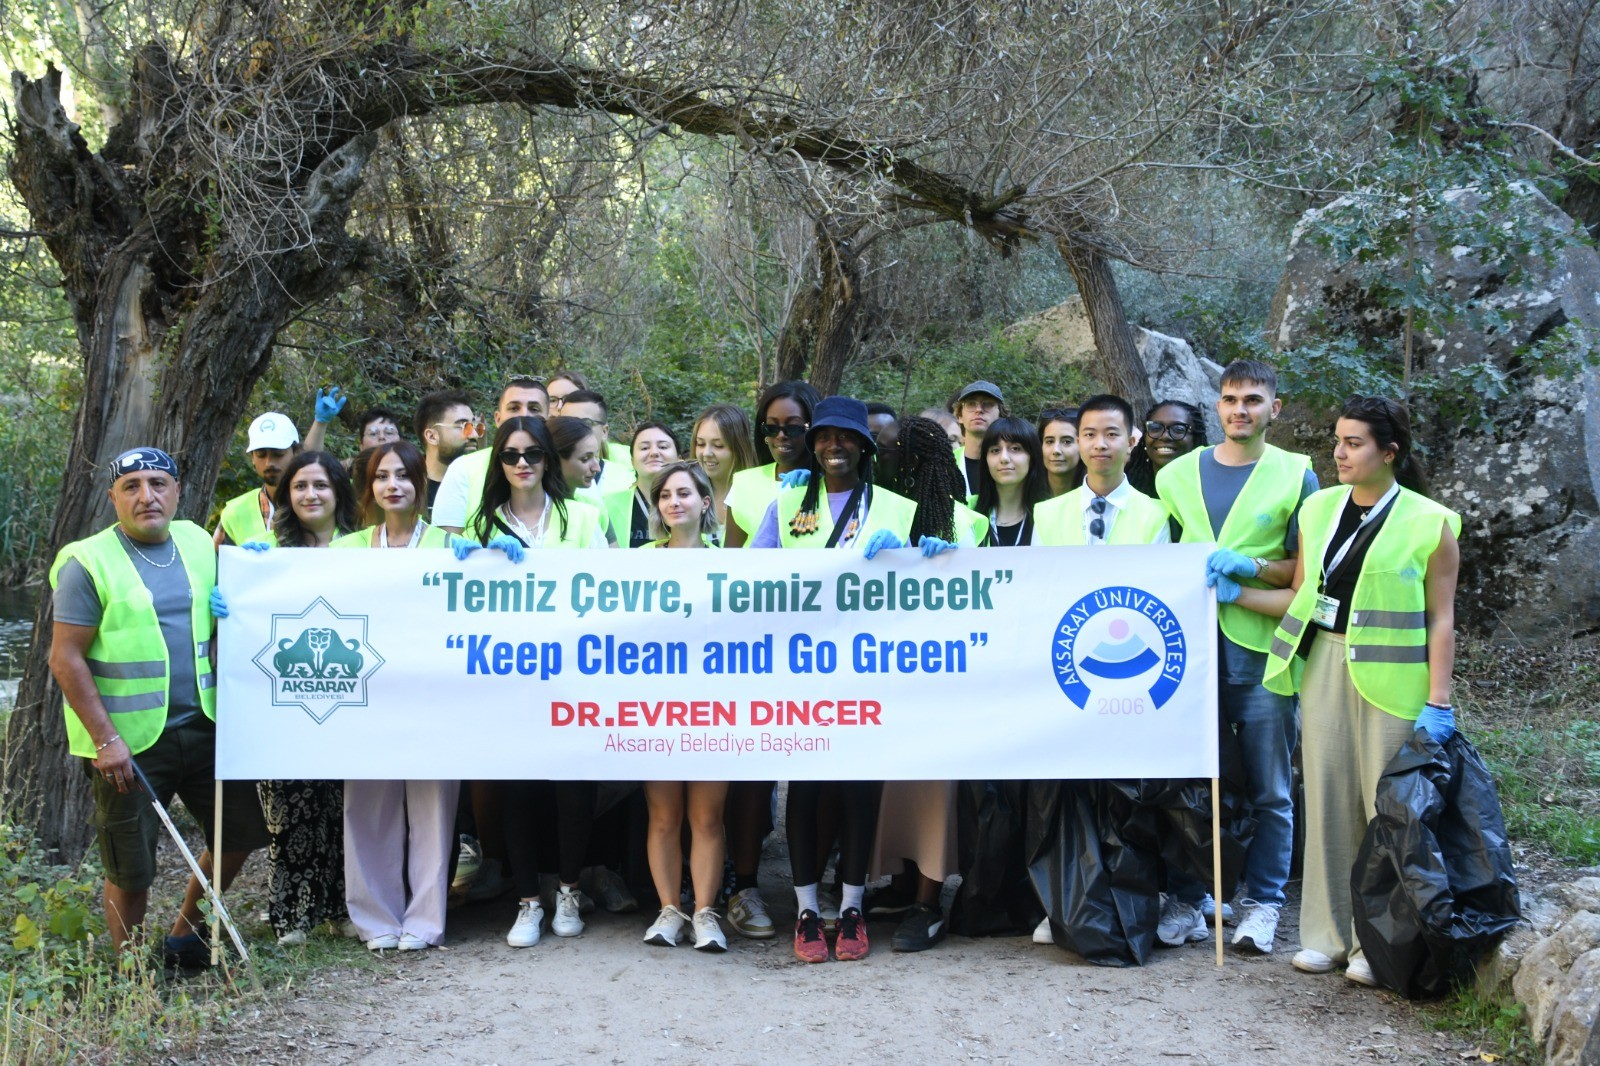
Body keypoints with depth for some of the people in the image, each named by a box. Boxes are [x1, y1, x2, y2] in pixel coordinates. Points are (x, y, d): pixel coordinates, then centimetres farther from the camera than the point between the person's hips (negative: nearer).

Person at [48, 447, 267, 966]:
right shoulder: (88, 562, -9)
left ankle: (183, 933, 33)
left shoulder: (198, 543, 7)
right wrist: (106, 739, -17)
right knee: (131, 872, 3)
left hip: (203, 729, 6)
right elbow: (66, 658, -11)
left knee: (241, 833, 13)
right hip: (129, 743, -6)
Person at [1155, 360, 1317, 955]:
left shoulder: (1295, 475, 5)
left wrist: (1247, 565, -14)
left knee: (1269, 789, 3)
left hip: (1262, 649, -2)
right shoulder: (1177, 475, 13)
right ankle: (1188, 900, 15)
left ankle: (1262, 903, 14)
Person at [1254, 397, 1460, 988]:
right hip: (1323, 664, 4)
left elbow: (1440, 620, -5)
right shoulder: (1319, 509, 10)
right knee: (1327, 796, 5)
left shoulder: (1429, 523, -3)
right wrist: (1237, 592, 2)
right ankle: (1328, 933, 16)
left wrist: (1438, 702, -9)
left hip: (1390, 675, -4)